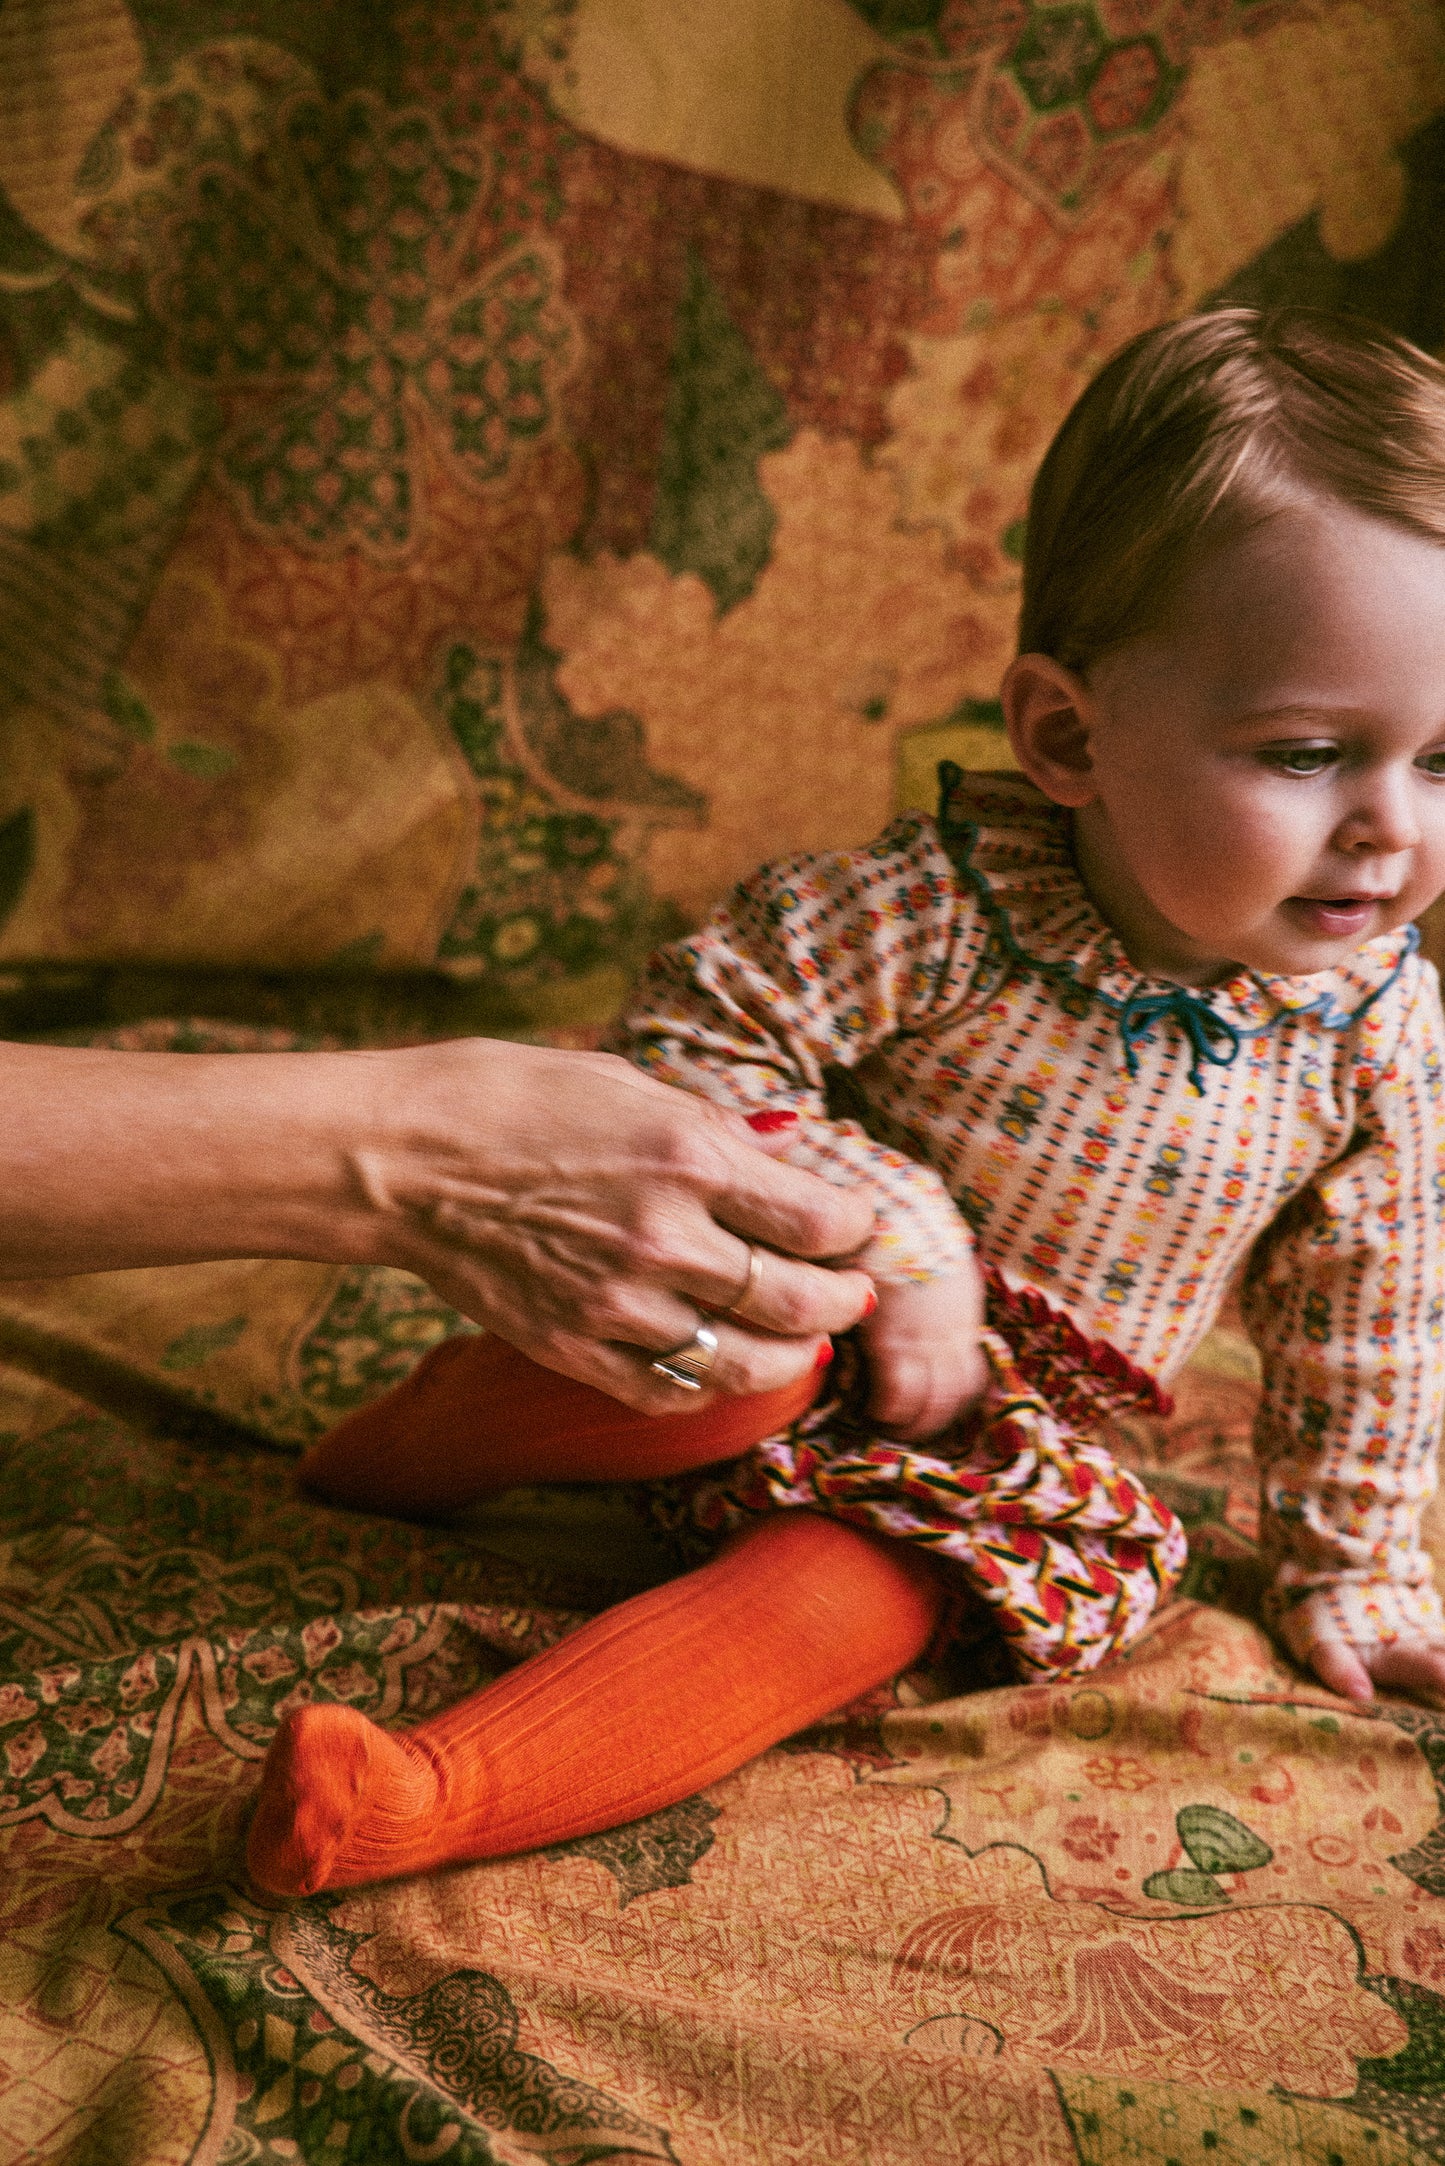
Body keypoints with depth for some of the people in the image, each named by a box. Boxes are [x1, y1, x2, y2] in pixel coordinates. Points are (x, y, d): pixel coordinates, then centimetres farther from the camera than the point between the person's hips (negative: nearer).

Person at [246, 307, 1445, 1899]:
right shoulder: (945, 903, -25)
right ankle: (433, 1431, -6)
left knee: (848, 1601, -26)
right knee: (748, 1348, -35)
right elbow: (689, 1040, -21)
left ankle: (433, 1795, -30)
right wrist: (894, 1243, -29)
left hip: (999, 1438, 3)